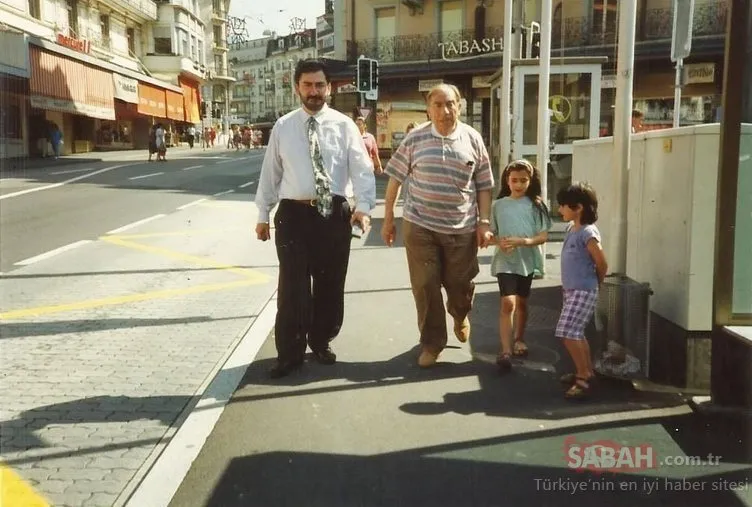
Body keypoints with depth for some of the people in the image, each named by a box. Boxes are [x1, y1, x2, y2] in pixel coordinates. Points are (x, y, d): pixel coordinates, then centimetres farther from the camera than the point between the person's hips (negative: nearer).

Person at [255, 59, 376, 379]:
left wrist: (363, 206, -23)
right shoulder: (283, 127, 6)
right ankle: (290, 352, 15)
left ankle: (321, 342, 32)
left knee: (330, 283, 11)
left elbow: (362, 168, -8)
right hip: (294, 214, 0)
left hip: (334, 213, 0)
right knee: (292, 286, 1)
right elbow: (270, 172, 9)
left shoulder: (344, 125, 1)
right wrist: (263, 214, 8)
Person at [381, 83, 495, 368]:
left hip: (462, 228, 1)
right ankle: (431, 342, 20)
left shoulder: (473, 139, 1)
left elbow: (484, 186, 6)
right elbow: (395, 179, 4)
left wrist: (484, 222, -1)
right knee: (425, 286, 3)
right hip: (419, 226, 0)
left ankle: (460, 316, 46)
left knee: (460, 284, 11)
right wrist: (388, 219, 4)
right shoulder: (415, 139, -2)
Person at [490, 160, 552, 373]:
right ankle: (505, 350, -14)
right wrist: (499, 242, -14)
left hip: (527, 260, 2)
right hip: (505, 260, -1)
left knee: (522, 302, 16)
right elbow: (492, 232, 8)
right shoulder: (498, 205, 1)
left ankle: (519, 339, 37)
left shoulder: (535, 205, -2)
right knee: (508, 302, -14)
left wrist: (523, 241, -21)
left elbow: (544, 236, -4)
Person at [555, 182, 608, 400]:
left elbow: (602, 264, -15)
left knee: (569, 333, -12)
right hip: (571, 290, 10)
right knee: (576, 333, 17)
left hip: (583, 292, -9)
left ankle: (583, 379, -4)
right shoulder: (572, 229, 8)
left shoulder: (588, 233, -19)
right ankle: (586, 371, 31)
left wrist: (594, 284, 1)